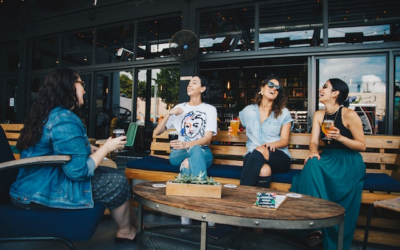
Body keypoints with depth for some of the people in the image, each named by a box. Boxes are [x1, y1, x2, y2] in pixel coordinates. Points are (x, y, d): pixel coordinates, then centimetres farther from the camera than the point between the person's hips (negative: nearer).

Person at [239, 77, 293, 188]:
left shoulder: (284, 113, 11)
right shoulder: (248, 111, 16)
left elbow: (285, 140, 1)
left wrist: (272, 144, -18)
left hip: (278, 156, 0)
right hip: (252, 155, 0)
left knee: (260, 151, -38)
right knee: (264, 170, -39)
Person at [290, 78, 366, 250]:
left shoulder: (349, 115, -8)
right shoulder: (319, 115, 8)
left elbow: (362, 145, -6)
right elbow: (314, 141, 2)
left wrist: (340, 137, -22)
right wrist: (313, 152, -21)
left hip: (349, 161, -5)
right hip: (328, 158, 5)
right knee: (311, 165, -31)